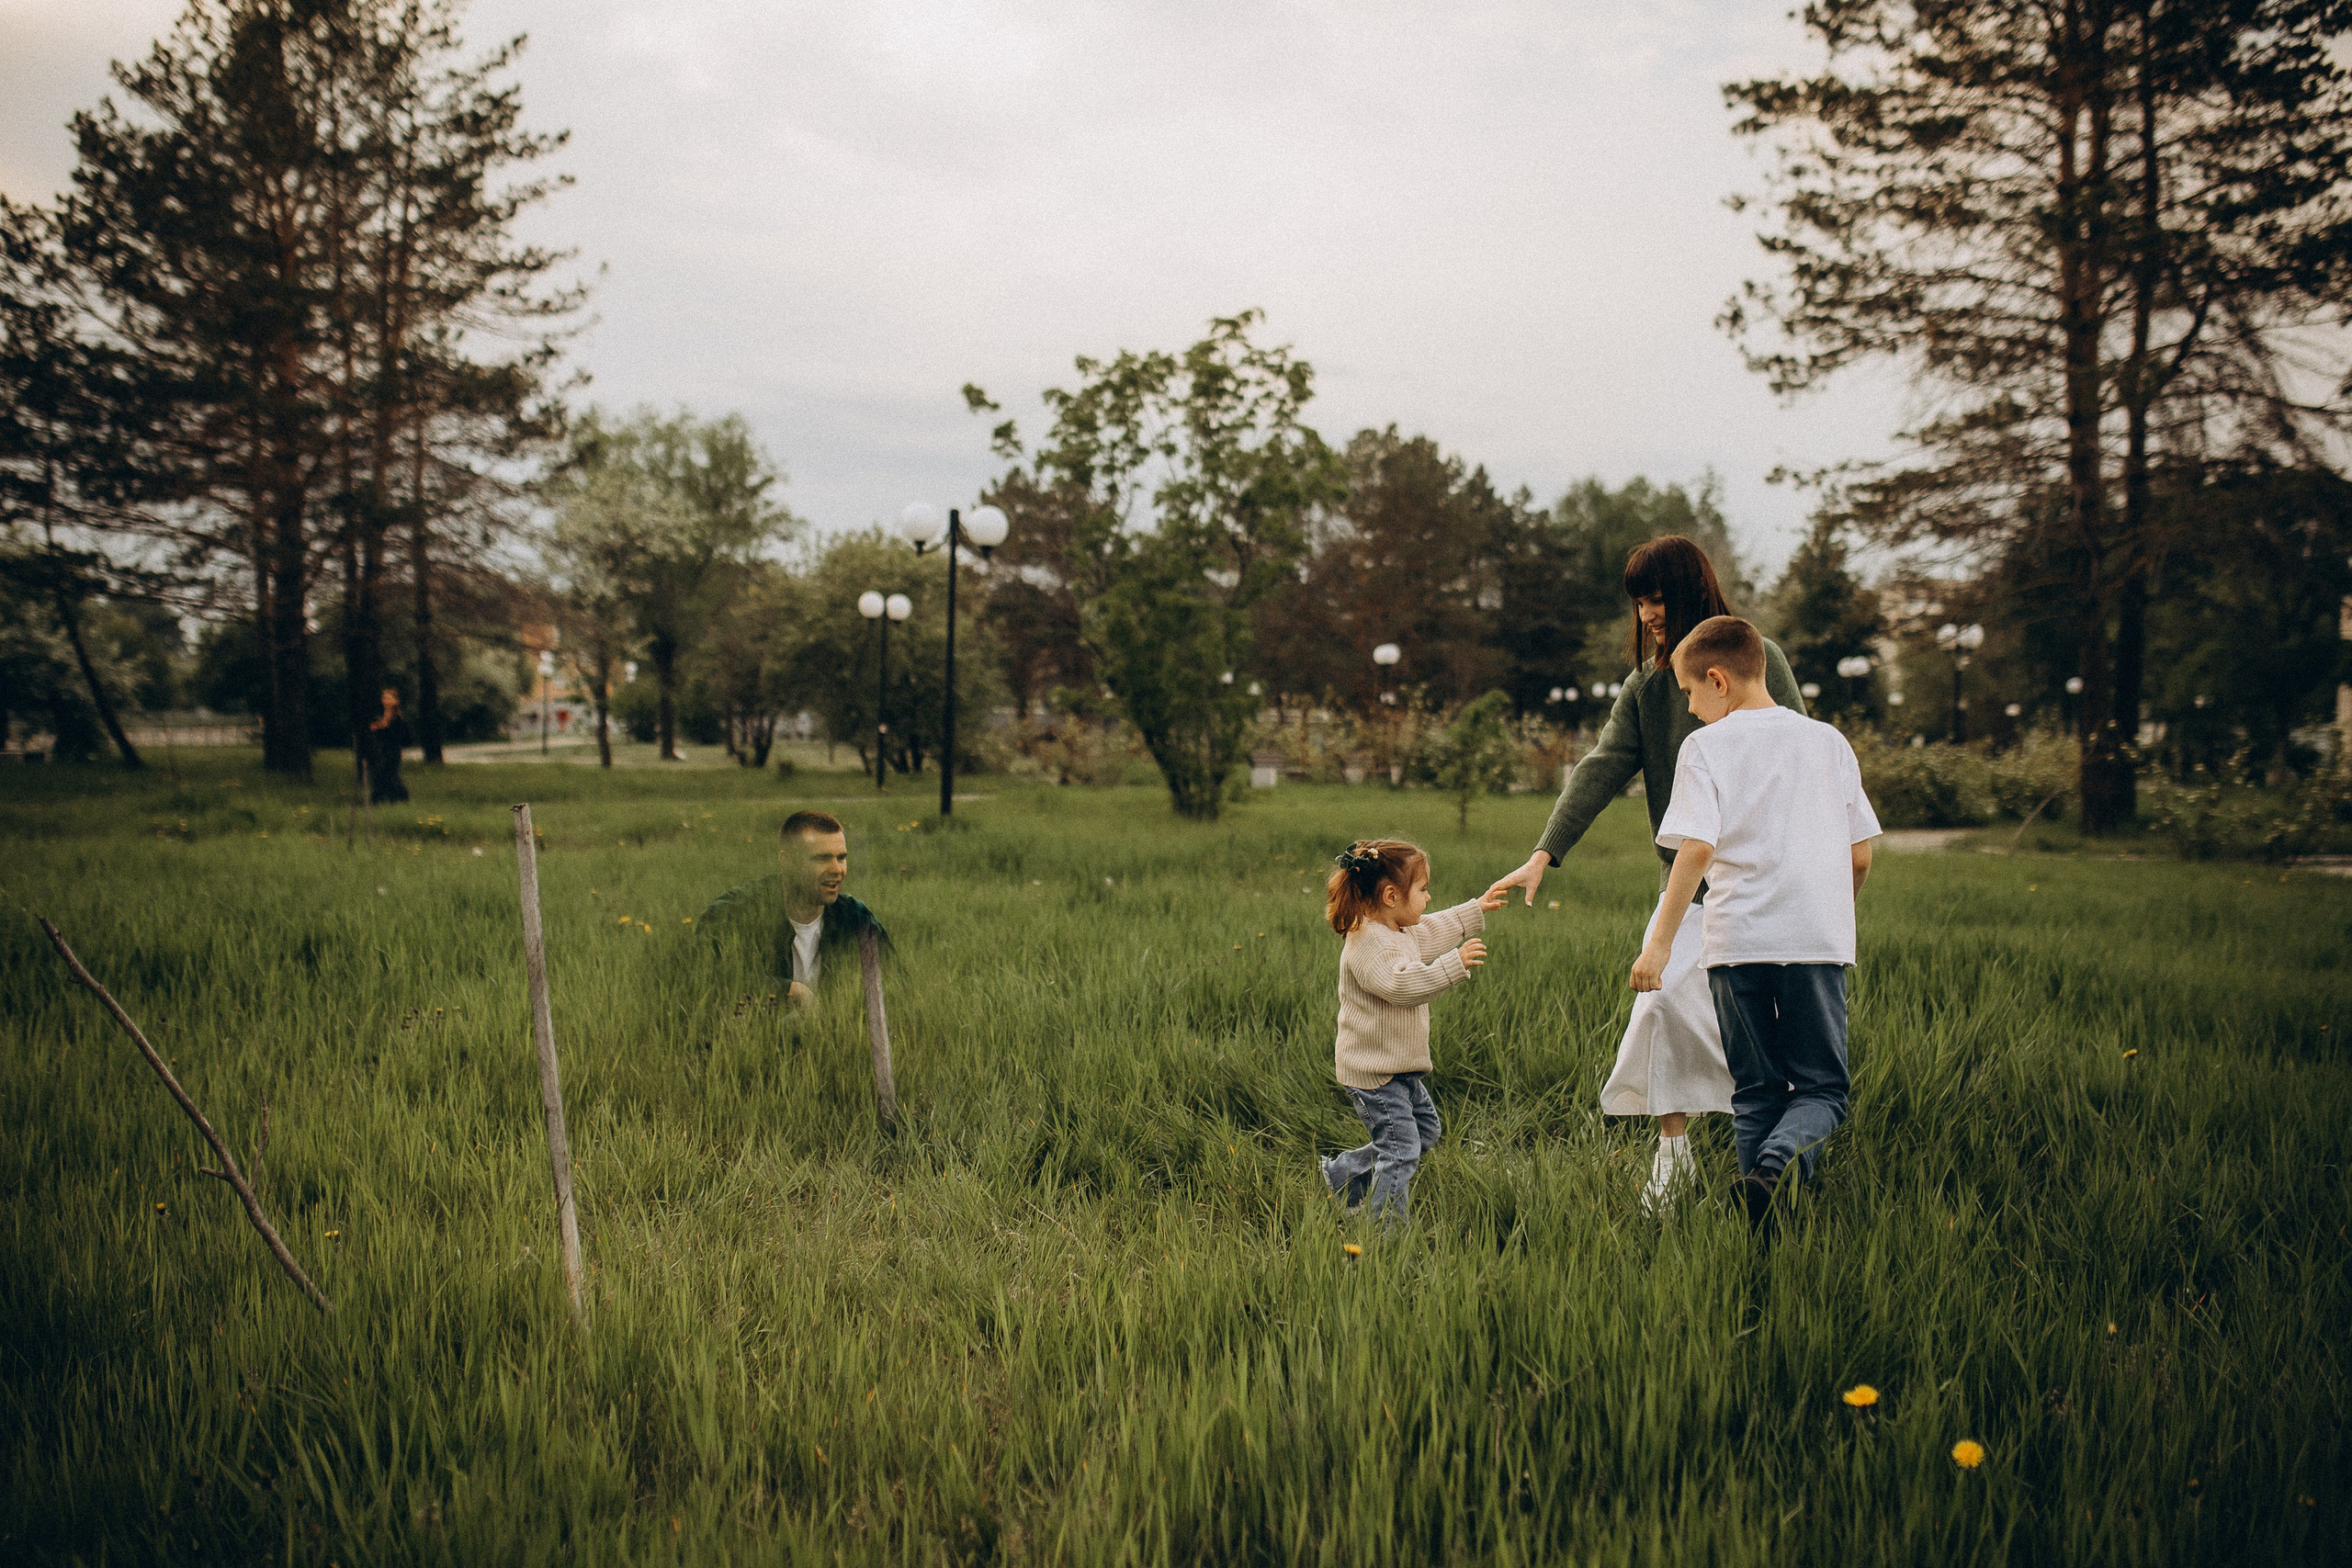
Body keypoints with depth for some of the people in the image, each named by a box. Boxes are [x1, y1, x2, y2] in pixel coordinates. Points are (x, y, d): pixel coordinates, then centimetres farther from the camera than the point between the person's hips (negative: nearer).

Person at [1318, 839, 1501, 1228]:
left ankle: (1342, 1175, 28)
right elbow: (1401, 985, -36)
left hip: (1398, 1067, 11)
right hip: (1372, 1073, -11)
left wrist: (1476, 910, 34)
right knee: (1400, 1148, -9)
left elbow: (1435, 930, 29)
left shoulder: (1401, 932, 9)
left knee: (1425, 1129, 21)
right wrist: (1454, 965, -38)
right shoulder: (1367, 943, -24)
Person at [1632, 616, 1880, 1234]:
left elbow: (1697, 848, -12)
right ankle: (1780, 1162, -20)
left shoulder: (1707, 747, -1)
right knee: (1822, 1086, 9)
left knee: (1756, 1090, 11)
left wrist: (1660, 943, -10)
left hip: (1737, 940, -1)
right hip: (1819, 940, 2)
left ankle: (1764, 1231, 8)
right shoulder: (1829, 741, 11)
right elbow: (1860, 855, 12)